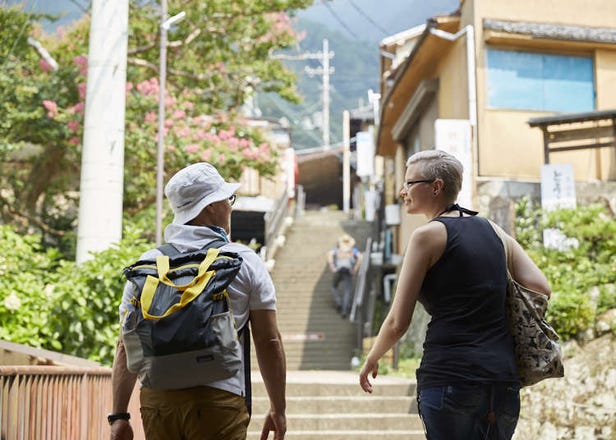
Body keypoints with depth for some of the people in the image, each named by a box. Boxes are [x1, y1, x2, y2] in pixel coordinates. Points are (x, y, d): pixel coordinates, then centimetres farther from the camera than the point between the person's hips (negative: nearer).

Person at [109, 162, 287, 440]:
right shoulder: (245, 262, 2)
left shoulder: (147, 263, 9)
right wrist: (278, 409, 10)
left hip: (156, 399, 3)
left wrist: (119, 416, 10)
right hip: (219, 400, -3)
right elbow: (269, 343, 1)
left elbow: (126, 346, 7)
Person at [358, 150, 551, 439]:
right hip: (504, 380, 7)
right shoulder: (493, 230, 15)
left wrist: (371, 359, 13)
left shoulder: (428, 235, -4)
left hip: (450, 375, -7)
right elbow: (541, 289, 8)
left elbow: (398, 323, -5)